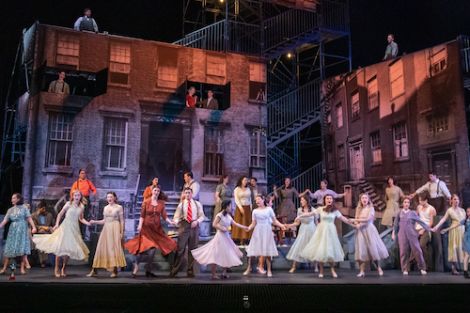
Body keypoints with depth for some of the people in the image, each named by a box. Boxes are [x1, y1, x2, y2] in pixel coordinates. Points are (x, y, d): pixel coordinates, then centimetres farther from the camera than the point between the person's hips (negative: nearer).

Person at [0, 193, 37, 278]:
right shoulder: (10, 210, 12)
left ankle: (22, 268, 1)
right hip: (13, 230, 3)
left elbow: (29, 218, -4)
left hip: (22, 230, -3)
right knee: (9, 249, 2)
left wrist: (33, 227, -16)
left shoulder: (24, 207, 2)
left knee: (23, 248, -4)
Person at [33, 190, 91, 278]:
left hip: (75, 229, 3)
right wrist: (56, 224, -8)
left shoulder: (82, 207, 6)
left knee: (69, 248, 4)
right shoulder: (68, 204, -5)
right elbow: (60, 214, 1)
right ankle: (56, 269, 4)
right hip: (66, 227, -3)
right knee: (61, 247, -7)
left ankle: (63, 269, 17)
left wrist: (88, 223, -2)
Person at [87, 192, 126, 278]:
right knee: (102, 248, 1)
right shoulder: (105, 208, 13)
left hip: (115, 229, -4)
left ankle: (115, 271, 0)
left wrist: (122, 232, -7)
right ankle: (94, 270, 3)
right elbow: (104, 221, 18)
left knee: (114, 248, -6)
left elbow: (122, 221, -1)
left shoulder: (119, 207, 0)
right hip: (106, 229, 5)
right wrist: (94, 222, 6)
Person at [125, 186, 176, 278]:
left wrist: (171, 222, -13)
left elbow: (164, 216, 2)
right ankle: (136, 266, 3)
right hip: (147, 228, -3)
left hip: (157, 229, 3)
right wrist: (140, 226, -14)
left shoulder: (161, 203, 5)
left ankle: (148, 270, 14)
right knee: (144, 247, -11)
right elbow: (142, 216, -3)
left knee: (152, 249, 3)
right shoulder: (146, 202, -1)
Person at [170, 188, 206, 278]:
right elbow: (176, 217, 6)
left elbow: (202, 216, 9)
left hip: (194, 226, 2)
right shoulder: (181, 204, 6)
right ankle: (174, 271, 3)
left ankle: (190, 271, 16)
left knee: (192, 249, 6)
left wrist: (197, 221, -9)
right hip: (184, 226, -2)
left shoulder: (197, 204, 10)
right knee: (180, 248, -6)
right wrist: (176, 221, -17)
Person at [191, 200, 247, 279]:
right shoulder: (219, 215, -13)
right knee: (216, 256, -2)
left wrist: (243, 227, 13)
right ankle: (214, 274, 5)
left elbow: (234, 224, 15)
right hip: (220, 237, -8)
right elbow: (214, 224, -19)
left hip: (227, 238, 8)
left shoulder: (228, 216, 10)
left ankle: (224, 272, 20)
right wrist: (222, 228, -18)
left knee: (228, 255, 9)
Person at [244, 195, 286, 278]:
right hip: (258, 232, 1)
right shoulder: (255, 211, 5)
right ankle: (248, 268, 11)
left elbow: (274, 220, 1)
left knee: (267, 251, 1)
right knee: (252, 250, -1)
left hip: (267, 231, -1)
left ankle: (269, 270, 11)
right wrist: (248, 228, -16)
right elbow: (253, 223, 3)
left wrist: (281, 225, -13)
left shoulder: (269, 209, 2)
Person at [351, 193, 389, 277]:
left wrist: (357, 220, -11)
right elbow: (356, 220, 9)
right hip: (360, 231, 3)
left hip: (369, 230, -3)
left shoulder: (371, 208, 0)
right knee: (362, 249, -4)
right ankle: (362, 271, -5)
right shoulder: (358, 209, 12)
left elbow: (368, 219, -12)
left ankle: (379, 268, 10)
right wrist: (357, 224, -13)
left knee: (374, 248, -4)